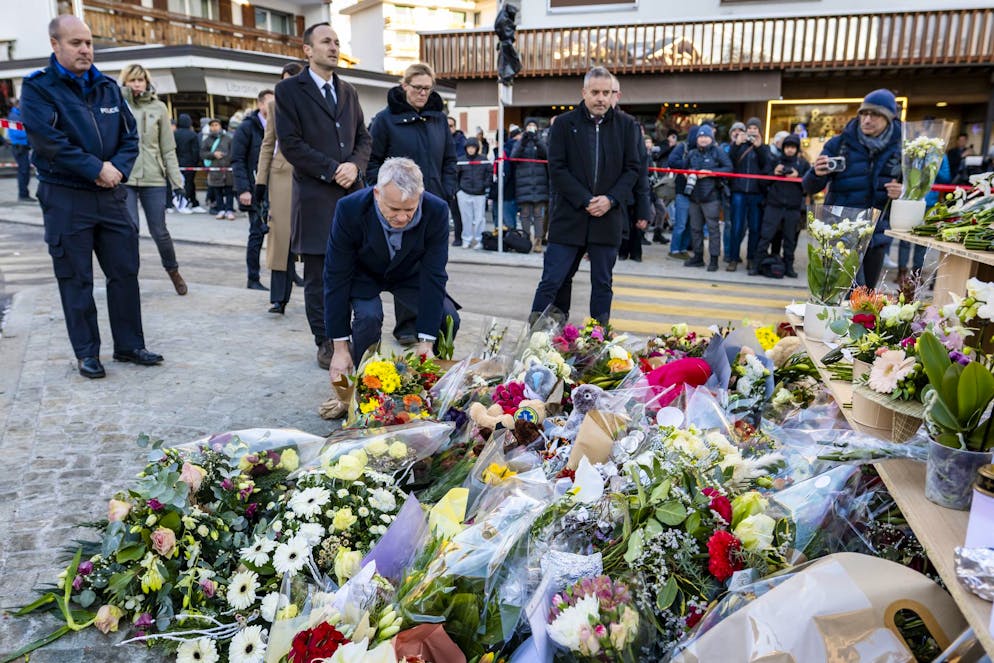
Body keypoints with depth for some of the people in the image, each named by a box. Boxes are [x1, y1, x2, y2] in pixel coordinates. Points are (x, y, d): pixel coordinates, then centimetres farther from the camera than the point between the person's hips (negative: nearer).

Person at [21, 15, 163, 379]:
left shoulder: (108, 87, 11)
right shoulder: (38, 88, -4)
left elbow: (130, 135, 8)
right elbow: (49, 141, -15)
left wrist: (118, 168, -10)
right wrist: (97, 169, -17)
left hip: (111, 195, 5)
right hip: (65, 198, -4)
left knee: (125, 272, 6)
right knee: (76, 279, 3)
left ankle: (129, 344, 17)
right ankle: (86, 353, 13)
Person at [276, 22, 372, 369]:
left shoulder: (348, 91, 17)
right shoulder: (289, 90, 0)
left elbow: (363, 137, 16)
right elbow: (290, 143, -8)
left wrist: (355, 165, -5)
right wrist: (332, 170, -12)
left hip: (352, 193, 5)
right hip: (315, 197, -5)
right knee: (319, 277, 2)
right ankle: (325, 342, 12)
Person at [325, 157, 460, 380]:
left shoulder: (437, 211, -30)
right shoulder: (350, 209, -33)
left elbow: (433, 276, -26)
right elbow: (337, 276, -26)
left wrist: (426, 344, -29)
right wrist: (341, 349, -25)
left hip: (409, 274, 2)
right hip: (363, 274, -1)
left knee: (448, 319, -18)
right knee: (368, 317, -30)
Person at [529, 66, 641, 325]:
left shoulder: (626, 126, 8)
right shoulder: (564, 124, 2)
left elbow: (633, 168, 6)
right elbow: (557, 168, -5)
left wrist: (611, 200, -10)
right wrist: (585, 201, -13)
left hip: (608, 218, 2)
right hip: (568, 216, -2)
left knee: (602, 283, 9)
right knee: (553, 281, -1)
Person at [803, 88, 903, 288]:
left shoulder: (899, 148, 2)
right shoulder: (839, 144, -3)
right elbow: (809, 188, -4)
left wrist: (901, 193, -12)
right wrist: (817, 174, -28)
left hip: (877, 233, 4)